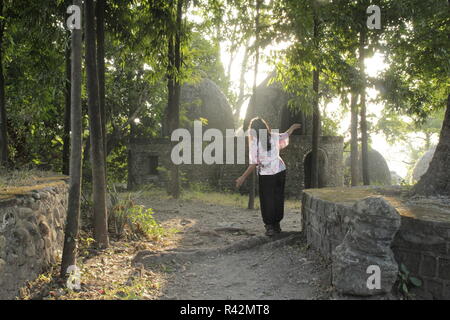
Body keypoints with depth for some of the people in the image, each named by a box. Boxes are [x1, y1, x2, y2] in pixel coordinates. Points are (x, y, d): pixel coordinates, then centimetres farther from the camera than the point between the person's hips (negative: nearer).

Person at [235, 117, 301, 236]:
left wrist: (243, 177, -10)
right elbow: (286, 136, 19)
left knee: (267, 201, 7)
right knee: (278, 199, 14)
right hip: (280, 171, 4)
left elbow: (254, 164, -16)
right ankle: (277, 225, 23)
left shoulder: (254, 143, -15)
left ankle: (270, 227, 6)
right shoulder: (274, 137, -2)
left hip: (266, 174, -4)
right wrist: (292, 127, 40)